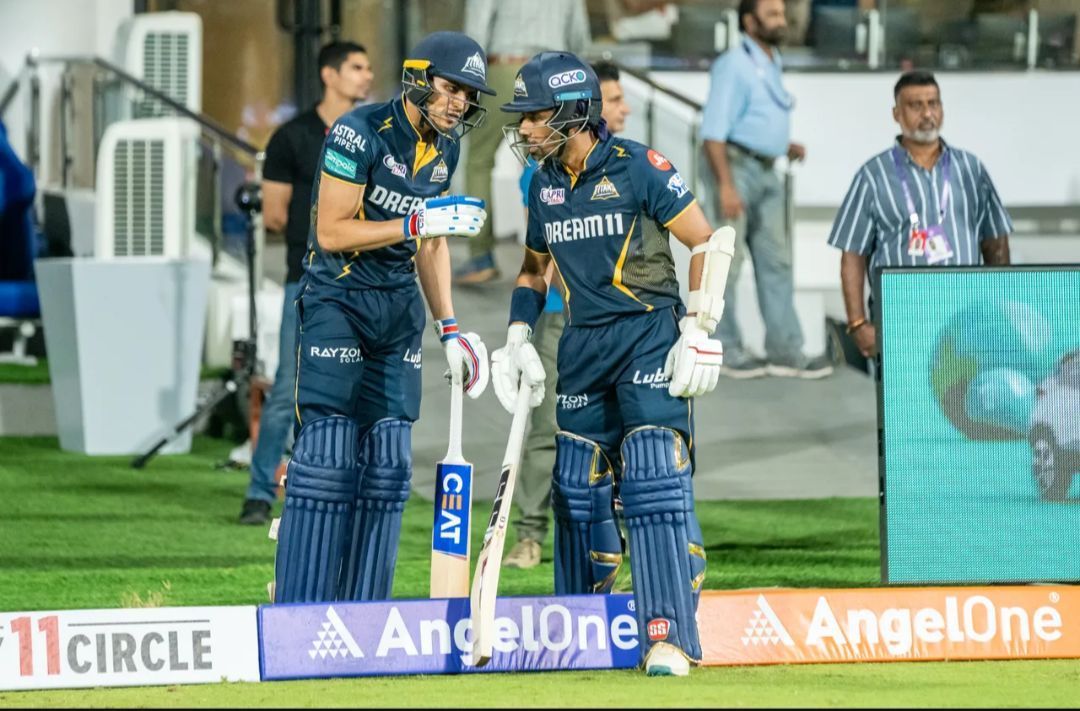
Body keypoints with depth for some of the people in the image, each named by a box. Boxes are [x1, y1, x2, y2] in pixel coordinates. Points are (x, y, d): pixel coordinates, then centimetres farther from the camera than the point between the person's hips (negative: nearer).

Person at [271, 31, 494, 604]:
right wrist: (419, 223, -23)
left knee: (389, 464, 4)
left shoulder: (443, 149, 8)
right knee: (327, 458, -13)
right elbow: (331, 232, -18)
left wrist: (450, 330, 14)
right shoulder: (360, 132, -15)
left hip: (400, 309, 7)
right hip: (337, 301, -7)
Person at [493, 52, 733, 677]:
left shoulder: (638, 168, -11)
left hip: (650, 337, -7)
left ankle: (670, 638, -18)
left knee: (655, 480, -16)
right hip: (583, 345, 7)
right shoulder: (544, 185, 9)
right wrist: (518, 339, 12)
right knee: (577, 488, 8)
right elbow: (535, 268, 24)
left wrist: (698, 332, -13)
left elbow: (711, 242, -8)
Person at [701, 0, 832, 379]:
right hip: (737, 166, -9)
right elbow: (714, 131, -17)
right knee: (726, 261, -3)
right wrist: (726, 186, -23)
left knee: (776, 261, 7)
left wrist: (786, 147, 13)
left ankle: (784, 351, 8)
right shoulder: (734, 65, -11)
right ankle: (726, 351, 2)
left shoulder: (771, 64, 17)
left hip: (765, 173, 9)